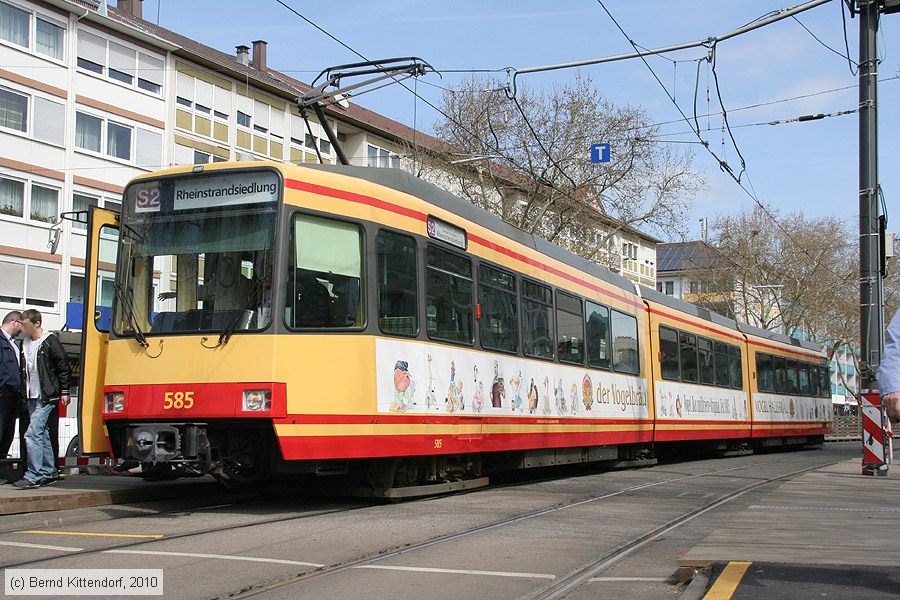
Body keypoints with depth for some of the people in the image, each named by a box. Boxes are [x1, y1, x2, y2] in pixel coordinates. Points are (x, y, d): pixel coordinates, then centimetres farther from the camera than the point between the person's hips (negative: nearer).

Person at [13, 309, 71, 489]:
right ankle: (49, 472, 20)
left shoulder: (50, 342, -8)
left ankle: (33, 476, -13)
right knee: (42, 434, 12)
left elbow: (63, 367, -7)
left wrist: (64, 392, -9)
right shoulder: (25, 343, 13)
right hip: (32, 397, 8)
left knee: (33, 433, -14)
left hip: (47, 396, -8)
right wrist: (25, 391, 15)